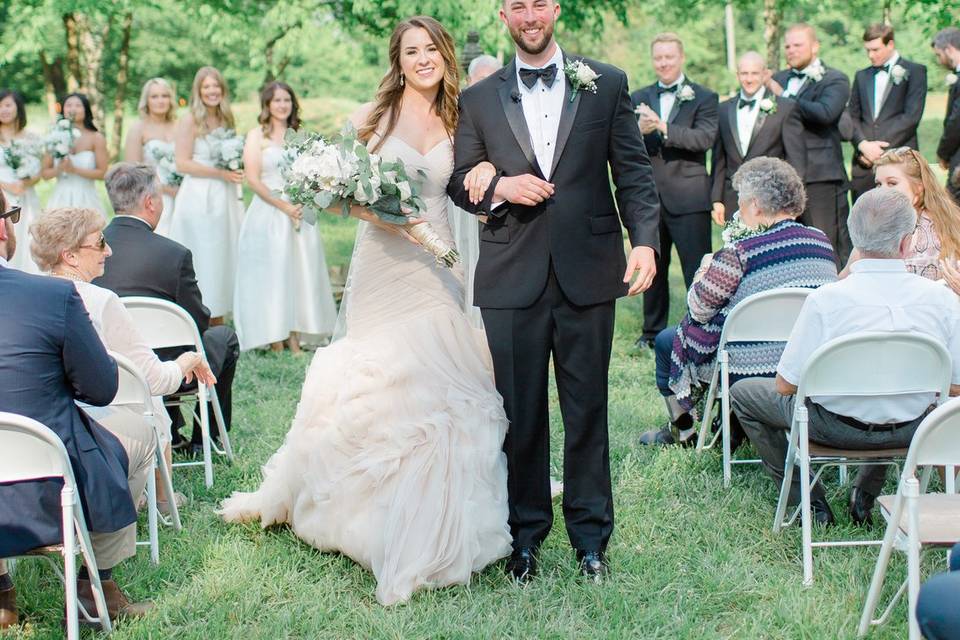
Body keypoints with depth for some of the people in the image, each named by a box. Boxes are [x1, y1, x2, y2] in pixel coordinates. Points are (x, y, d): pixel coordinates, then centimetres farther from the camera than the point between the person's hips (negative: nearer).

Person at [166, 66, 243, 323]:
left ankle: (217, 327, 12)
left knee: (222, 260, 6)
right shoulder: (190, 120, -5)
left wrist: (235, 171, 6)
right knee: (201, 265, -4)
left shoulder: (225, 120, 15)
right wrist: (220, 173, -15)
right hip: (198, 199, -7)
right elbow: (182, 164, -12)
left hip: (224, 199, 7)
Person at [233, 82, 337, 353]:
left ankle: (295, 343, 7)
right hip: (268, 214, -5)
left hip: (299, 212, 5)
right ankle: (276, 346, -1)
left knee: (300, 274, 2)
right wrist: (284, 207, -13)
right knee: (271, 275, -4)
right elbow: (253, 179, -8)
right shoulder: (257, 135, 0)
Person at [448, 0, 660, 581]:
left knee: (587, 408, 6)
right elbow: (460, 183, 12)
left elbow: (634, 172, 4)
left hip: (587, 273, -1)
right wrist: (500, 188, -9)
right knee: (519, 412, 6)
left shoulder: (607, 84, 6)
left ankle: (591, 535, 19)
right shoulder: (480, 99, 9)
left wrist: (645, 239, -10)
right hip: (512, 277, 1)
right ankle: (525, 534, 19)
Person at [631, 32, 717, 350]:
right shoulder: (639, 98, 12)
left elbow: (705, 138, -15)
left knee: (697, 269, -4)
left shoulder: (703, 97, 1)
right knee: (652, 268, 12)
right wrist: (639, 130, -18)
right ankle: (653, 332, 22)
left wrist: (663, 128, -25)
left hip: (688, 198, -4)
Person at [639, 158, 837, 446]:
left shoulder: (742, 251, -18)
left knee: (666, 341, 17)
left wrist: (702, 278, 13)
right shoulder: (822, 241, 3)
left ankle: (682, 431, 32)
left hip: (752, 369, -7)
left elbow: (700, 307, -10)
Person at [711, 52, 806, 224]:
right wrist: (716, 200, 8)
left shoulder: (786, 109, 1)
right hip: (733, 203, 3)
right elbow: (719, 160, 14)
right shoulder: (724, 109, 13)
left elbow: (796, 158, 0)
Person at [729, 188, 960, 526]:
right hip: (912, 430, 4)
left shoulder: (825, 299, -23)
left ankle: (811, 502, 17)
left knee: (743, 393, 21)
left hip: (840, 428, -3)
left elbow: (785, 387, -16)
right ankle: (866, 496, 35)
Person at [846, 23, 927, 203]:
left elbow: (912, 116, -6)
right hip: (864, 164, 4)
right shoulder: (862, 76, 20)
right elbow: (852, 116, 13)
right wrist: (863, 145, -6)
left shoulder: (914, 72, 4)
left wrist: (879, 148, -10)